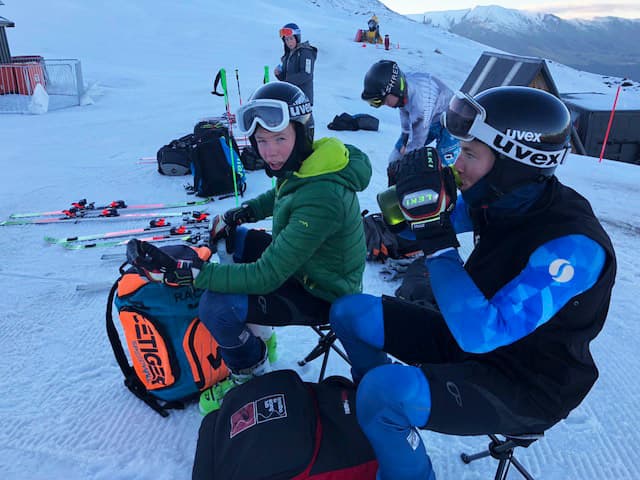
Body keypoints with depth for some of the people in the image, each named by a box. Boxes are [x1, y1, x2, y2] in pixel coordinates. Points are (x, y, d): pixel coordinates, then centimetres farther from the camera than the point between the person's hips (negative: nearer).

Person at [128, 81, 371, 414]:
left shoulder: (321, 199, -35)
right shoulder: (305, 163, -8)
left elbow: (266, 276, -33)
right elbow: (282, 194, 17)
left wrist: (183, 272, -32)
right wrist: (242, 213, 4)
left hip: (322, 294, -9)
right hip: (300, 258, 9)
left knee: (216, 306, -24)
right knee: (226, 239, 14)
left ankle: (251, 371, 8)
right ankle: (254, 331, 24)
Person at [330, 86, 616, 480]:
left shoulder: (572, 245, -30)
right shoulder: (502, 197, -8)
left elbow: (480, 334, -36)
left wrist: (436, 238, -36)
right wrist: (425, 191, -16)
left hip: (528, 387, -7)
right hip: (470, 336, 8)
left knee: (384, 390, -33)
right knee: (349, 312, 2)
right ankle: (383, 423, 20)